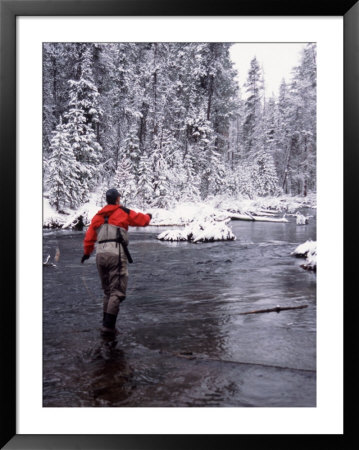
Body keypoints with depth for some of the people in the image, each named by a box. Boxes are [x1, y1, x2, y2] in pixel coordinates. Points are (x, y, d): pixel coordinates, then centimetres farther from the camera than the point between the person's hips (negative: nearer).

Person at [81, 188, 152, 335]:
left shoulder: (98, 215, 18)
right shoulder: (124, 212, 5)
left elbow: (89, 236, 17)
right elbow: (142, 220, 13)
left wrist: (87, 252, 29)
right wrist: (148, 216, 34)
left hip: (100, 253, 6)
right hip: (116, 253, -6)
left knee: (107, 291, 18)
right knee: (117, 291, -3)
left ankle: (106, 323, 20)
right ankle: (109, 325, -9)